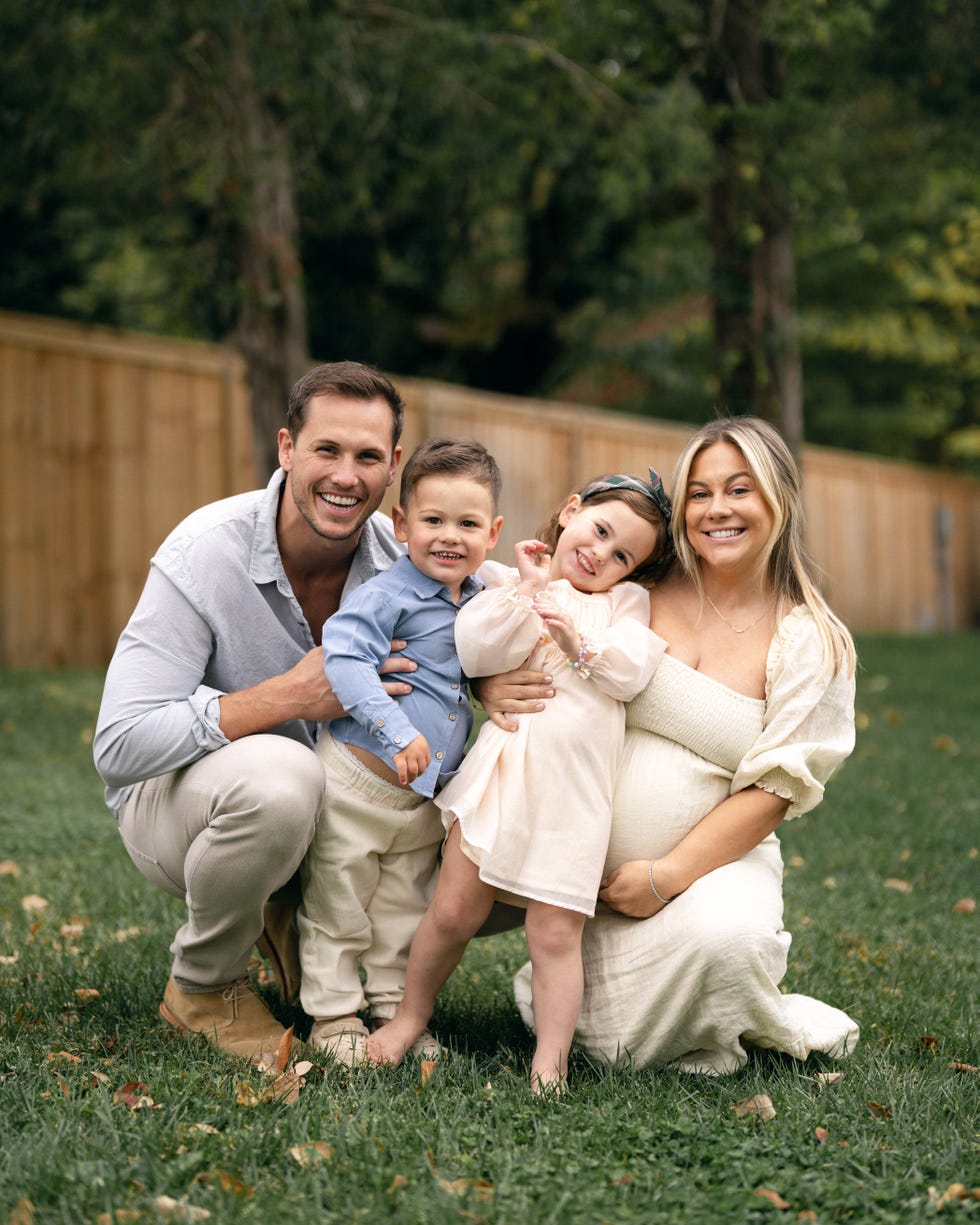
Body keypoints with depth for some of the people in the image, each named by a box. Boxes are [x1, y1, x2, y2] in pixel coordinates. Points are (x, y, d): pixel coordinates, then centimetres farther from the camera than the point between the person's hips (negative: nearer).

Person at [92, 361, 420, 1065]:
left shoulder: (401, 557, -9)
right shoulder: (203, 555, -22)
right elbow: (120, 746, -28)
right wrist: (289, 696, -35)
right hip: (172, 795, -5)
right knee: (279, 772, -38)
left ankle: (293, 927, 11)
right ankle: (201, 986, -10)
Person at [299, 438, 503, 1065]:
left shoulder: (482, 600, 5)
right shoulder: (387, 595, -18)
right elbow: (344, 659, -29)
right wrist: (397, 730, -38)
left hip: (426, 792, 7)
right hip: (358, 782, -6)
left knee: (406, 909, 17)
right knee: (338, 908, 6)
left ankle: (397, 1010, 29)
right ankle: (334, 1017, 18)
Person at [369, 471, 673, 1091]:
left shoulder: (626, 600, 12)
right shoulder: (509, 583, 10)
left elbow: (633, 669, -3)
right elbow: (474, 654, -6)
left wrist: (580, 642, -15)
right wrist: (525, 589, -8)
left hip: (573, 785, 0)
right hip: (500, 767, 0)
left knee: (556, 932, -3)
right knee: (453, 911, 4)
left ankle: (549, 1064, 5)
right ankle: (411, 1015, 26)